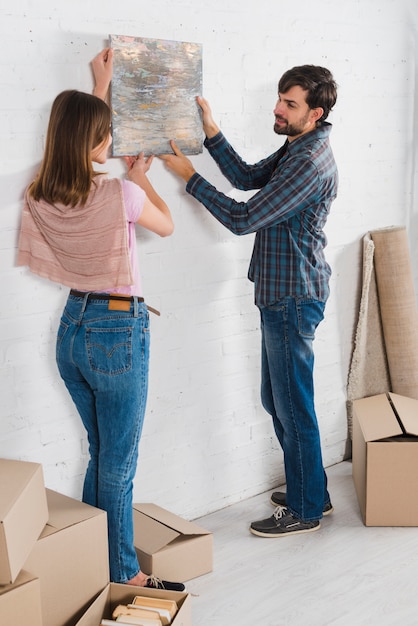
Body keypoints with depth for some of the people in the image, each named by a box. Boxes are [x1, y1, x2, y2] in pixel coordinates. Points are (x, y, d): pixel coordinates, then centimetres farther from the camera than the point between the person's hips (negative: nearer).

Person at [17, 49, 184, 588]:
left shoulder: (41, 197, -2)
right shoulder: (121, 195, -20)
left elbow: (78, 134, 19)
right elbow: (167, 225, 3)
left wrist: (100, 85, 26)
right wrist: (139, 177, 19)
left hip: (72, 327, 7)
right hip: (117, 331, -7)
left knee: (101, 456, 22)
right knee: (118, 466, 7)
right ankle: (122, 577, 23)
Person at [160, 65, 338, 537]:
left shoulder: (310, 163, -21)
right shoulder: (295, 149, 12)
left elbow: (243, 219, -23)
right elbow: (247, 177, 15)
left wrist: (190, 177, -13)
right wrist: (211, 132, 5)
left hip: (294, 298, -10)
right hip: (280, 294, 10)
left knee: (293, 407, 1)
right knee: (276, 400, 18)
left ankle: (305, 511, 18)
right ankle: (310, 491, 33)